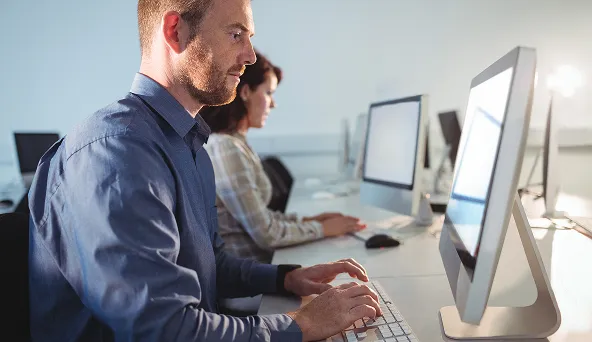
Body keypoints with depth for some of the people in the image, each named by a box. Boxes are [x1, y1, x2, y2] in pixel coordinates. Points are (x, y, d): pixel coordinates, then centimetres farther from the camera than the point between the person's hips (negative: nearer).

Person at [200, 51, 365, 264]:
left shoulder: (233, 141, 9)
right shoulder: (226, 148, -21)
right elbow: (266, 234, -18)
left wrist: (305, 220, 6)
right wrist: (322, 229, -6)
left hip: (253, 260, 8)